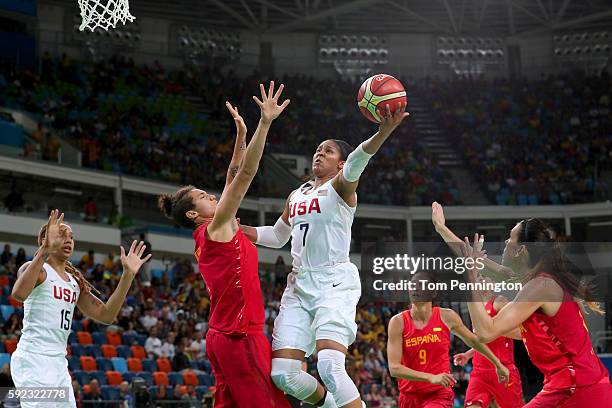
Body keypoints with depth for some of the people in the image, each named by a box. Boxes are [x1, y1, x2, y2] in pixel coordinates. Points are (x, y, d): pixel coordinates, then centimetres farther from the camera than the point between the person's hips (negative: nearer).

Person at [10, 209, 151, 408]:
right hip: (33, 359, -8)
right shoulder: (36, 269, -4)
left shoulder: (75, 281, 18)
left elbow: (106, 315, 12)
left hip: (59, 362, 8)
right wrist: (45, 249, -34)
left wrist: (128, 275, 4)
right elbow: (19, 293, -28)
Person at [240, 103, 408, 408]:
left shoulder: (340, 186, 0)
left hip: (335, 281, -7)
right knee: (283, 374, -3)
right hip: (300, 283, 7)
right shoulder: (296, 196, 21)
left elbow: (356, 161, -22)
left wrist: (383, 132, -43)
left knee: (329, 367, -26)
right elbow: (277, 236, 35)